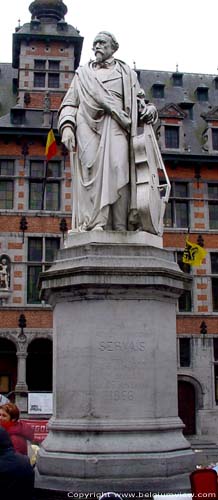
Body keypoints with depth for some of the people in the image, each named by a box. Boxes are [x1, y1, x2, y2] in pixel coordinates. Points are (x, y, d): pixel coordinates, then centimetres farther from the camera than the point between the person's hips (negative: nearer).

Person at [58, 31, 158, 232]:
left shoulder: (126, 73, 27)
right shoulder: (82, 74, 28)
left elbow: (139, 100, 22)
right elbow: (69, 104, 19)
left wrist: (148, 110, -1)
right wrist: (67, 126, 1)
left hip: (116, 127, -1)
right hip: (89, 127, 1)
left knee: (118, 169, -21)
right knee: (92, 171, -18)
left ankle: (120, 227, -26)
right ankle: (95, 224, -26)